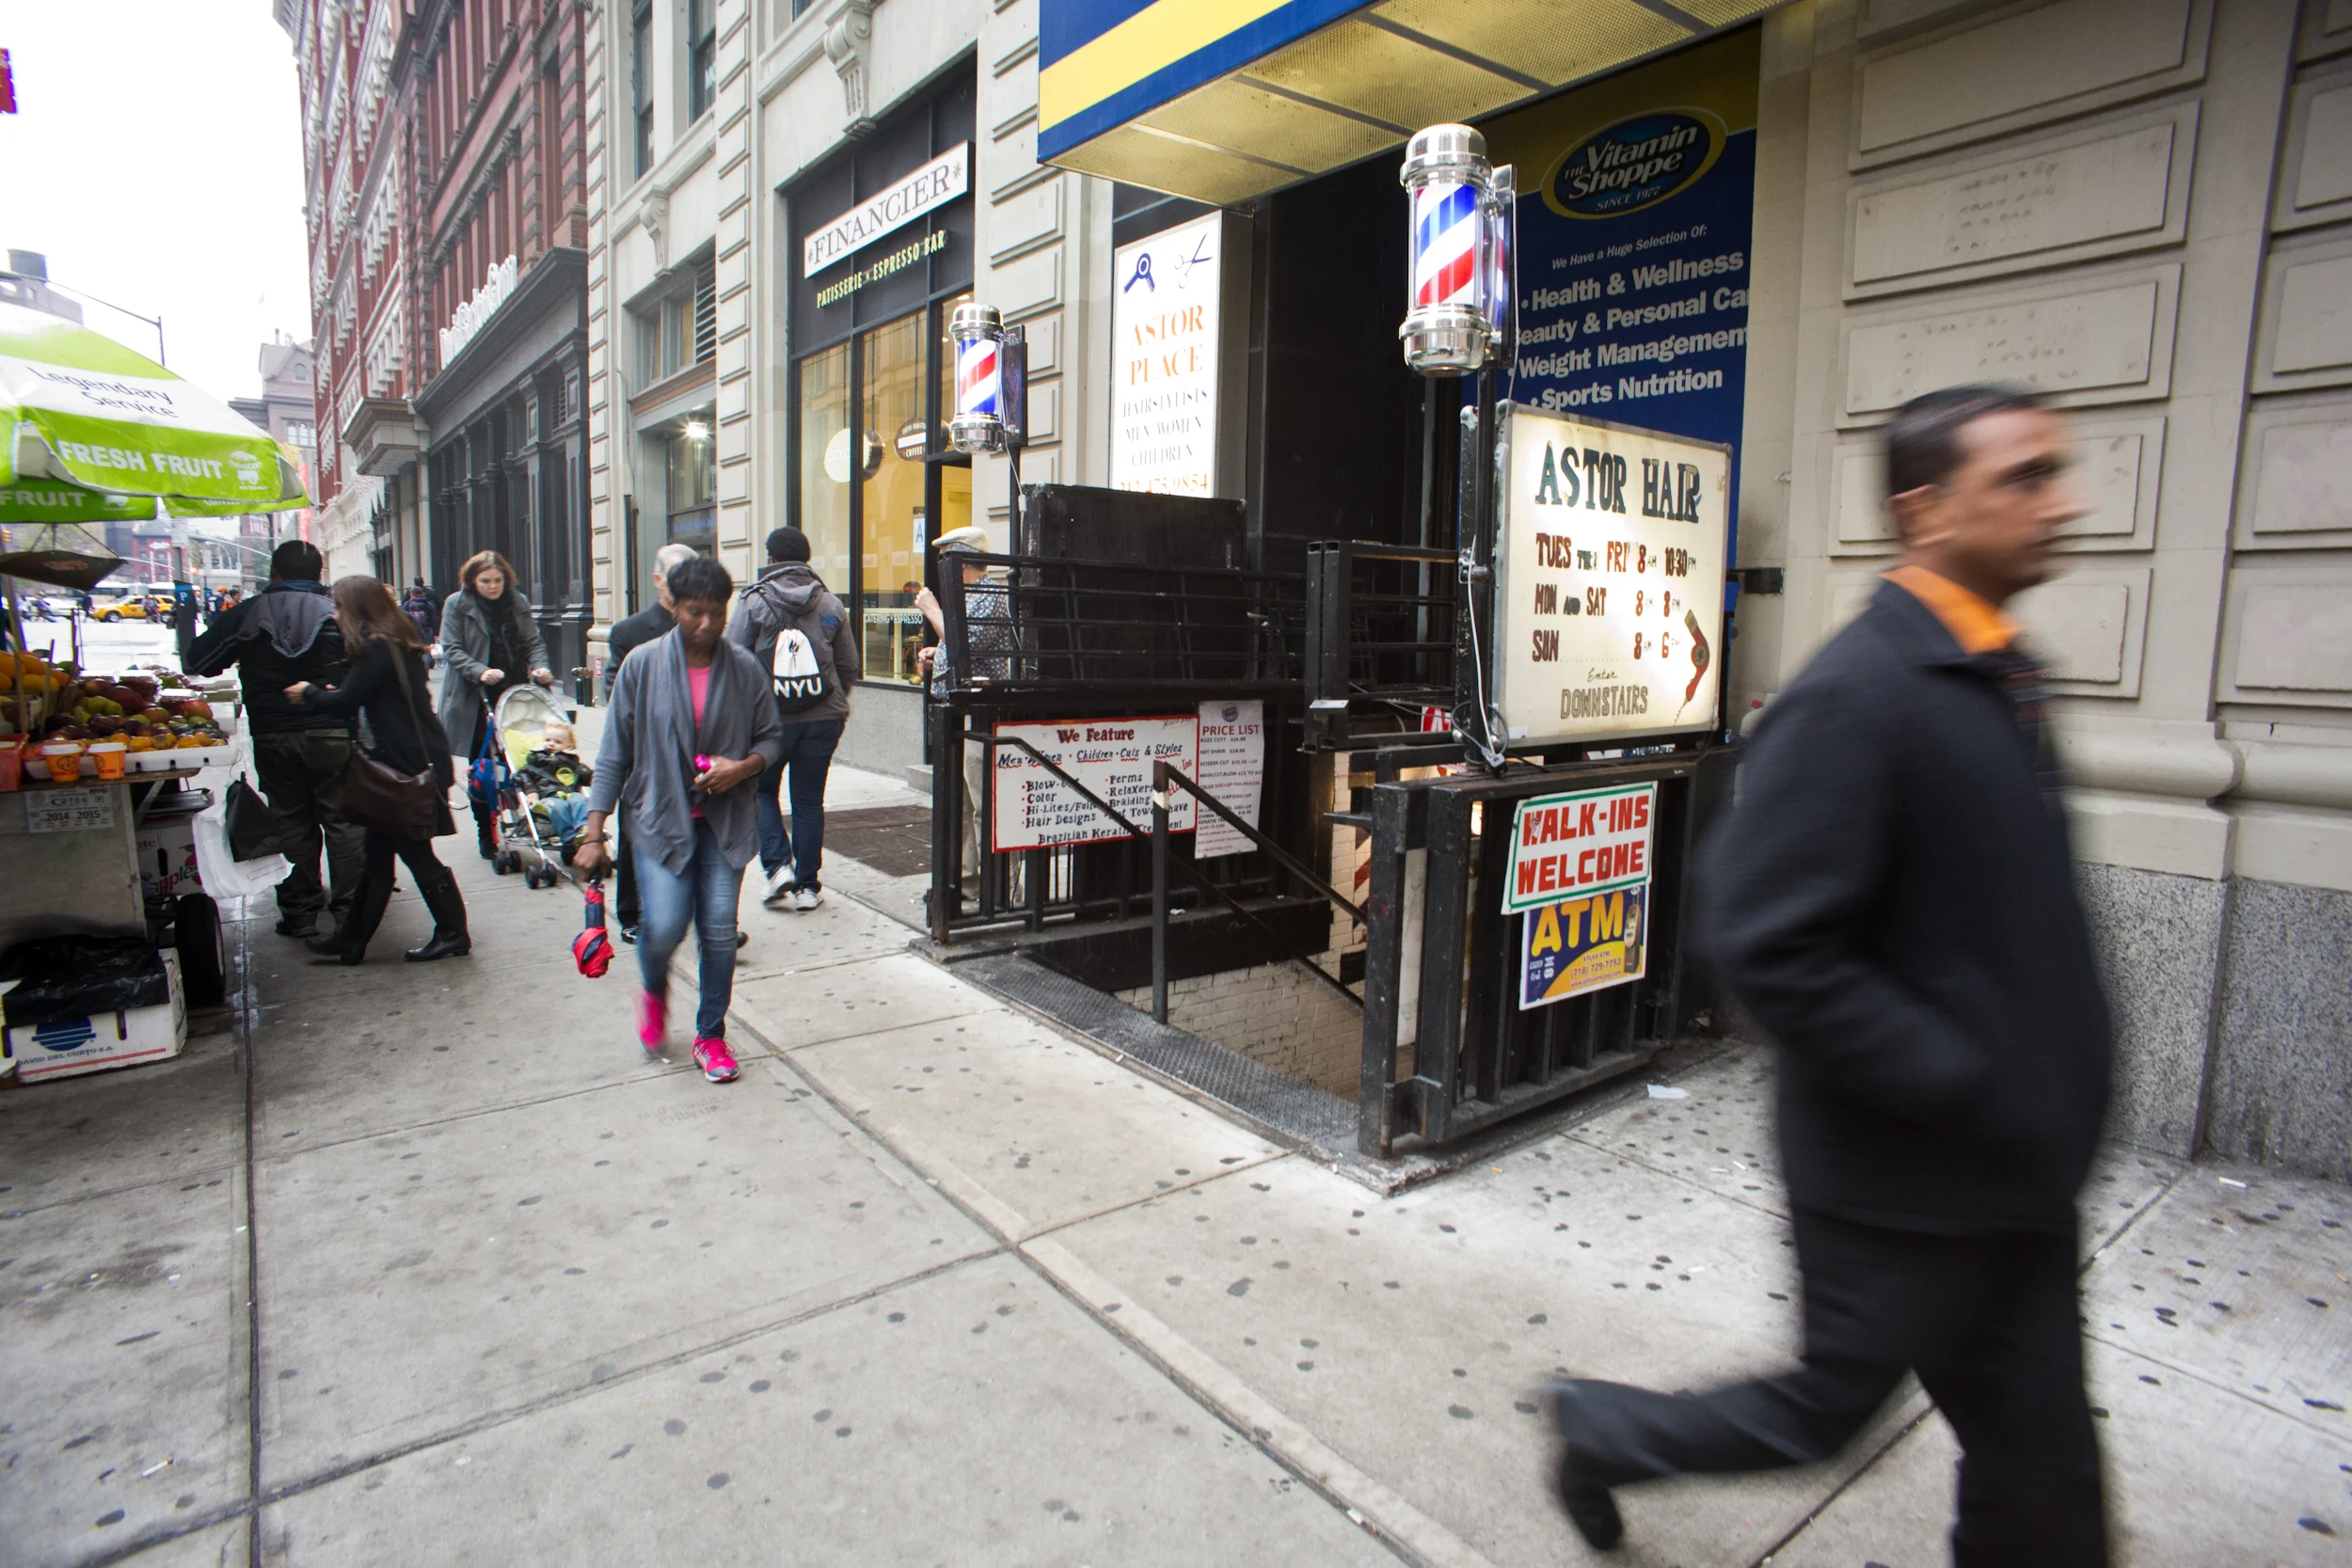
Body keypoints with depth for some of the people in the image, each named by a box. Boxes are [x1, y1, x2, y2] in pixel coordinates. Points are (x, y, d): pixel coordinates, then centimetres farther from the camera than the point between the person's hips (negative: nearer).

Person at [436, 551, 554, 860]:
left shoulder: (518, 602, 8)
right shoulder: (457, 605, -1)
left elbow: (533, 642, 8)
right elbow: (451, 649, -7)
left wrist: (540, 667, -12)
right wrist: (480, 672, -23)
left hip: (513, 695, 2)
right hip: (474, 699, -2)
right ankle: (486, 835, 14)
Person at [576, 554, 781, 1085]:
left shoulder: (746, 669, 0)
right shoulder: (642, 664, -4)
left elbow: (771, 738, 10)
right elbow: (614, 753, -1)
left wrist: (744, 767, -13)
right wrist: (593, 833, -4)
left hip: (725, 819, 1)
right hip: (660, 817, -1)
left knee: (720, 930, -1)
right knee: (665, 926, -12)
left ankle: (711, 1035, 19)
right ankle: (655, 990, 25)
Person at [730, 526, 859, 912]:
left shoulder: (754, 602, -6)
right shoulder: (830, 604, 3)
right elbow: (851, 668, 6)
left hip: (770, 717, -2)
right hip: (824, 718, 2)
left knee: (763, 791, 18)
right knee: (809, 800, 10)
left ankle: (778, 866, 5)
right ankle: (807, 886, 13)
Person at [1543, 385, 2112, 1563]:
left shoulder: (1997, 673, 7)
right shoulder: (1856, 695, -23)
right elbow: (1770, 950, -28)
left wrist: (2060, 1083, 10)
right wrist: (1967, 1088, -22)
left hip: (2010, 1163, 9)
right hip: (1902, 1168, -8)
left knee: (2038, 1449, 19)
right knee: (1830, 1405, 12)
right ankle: (1601, 1432, 38)